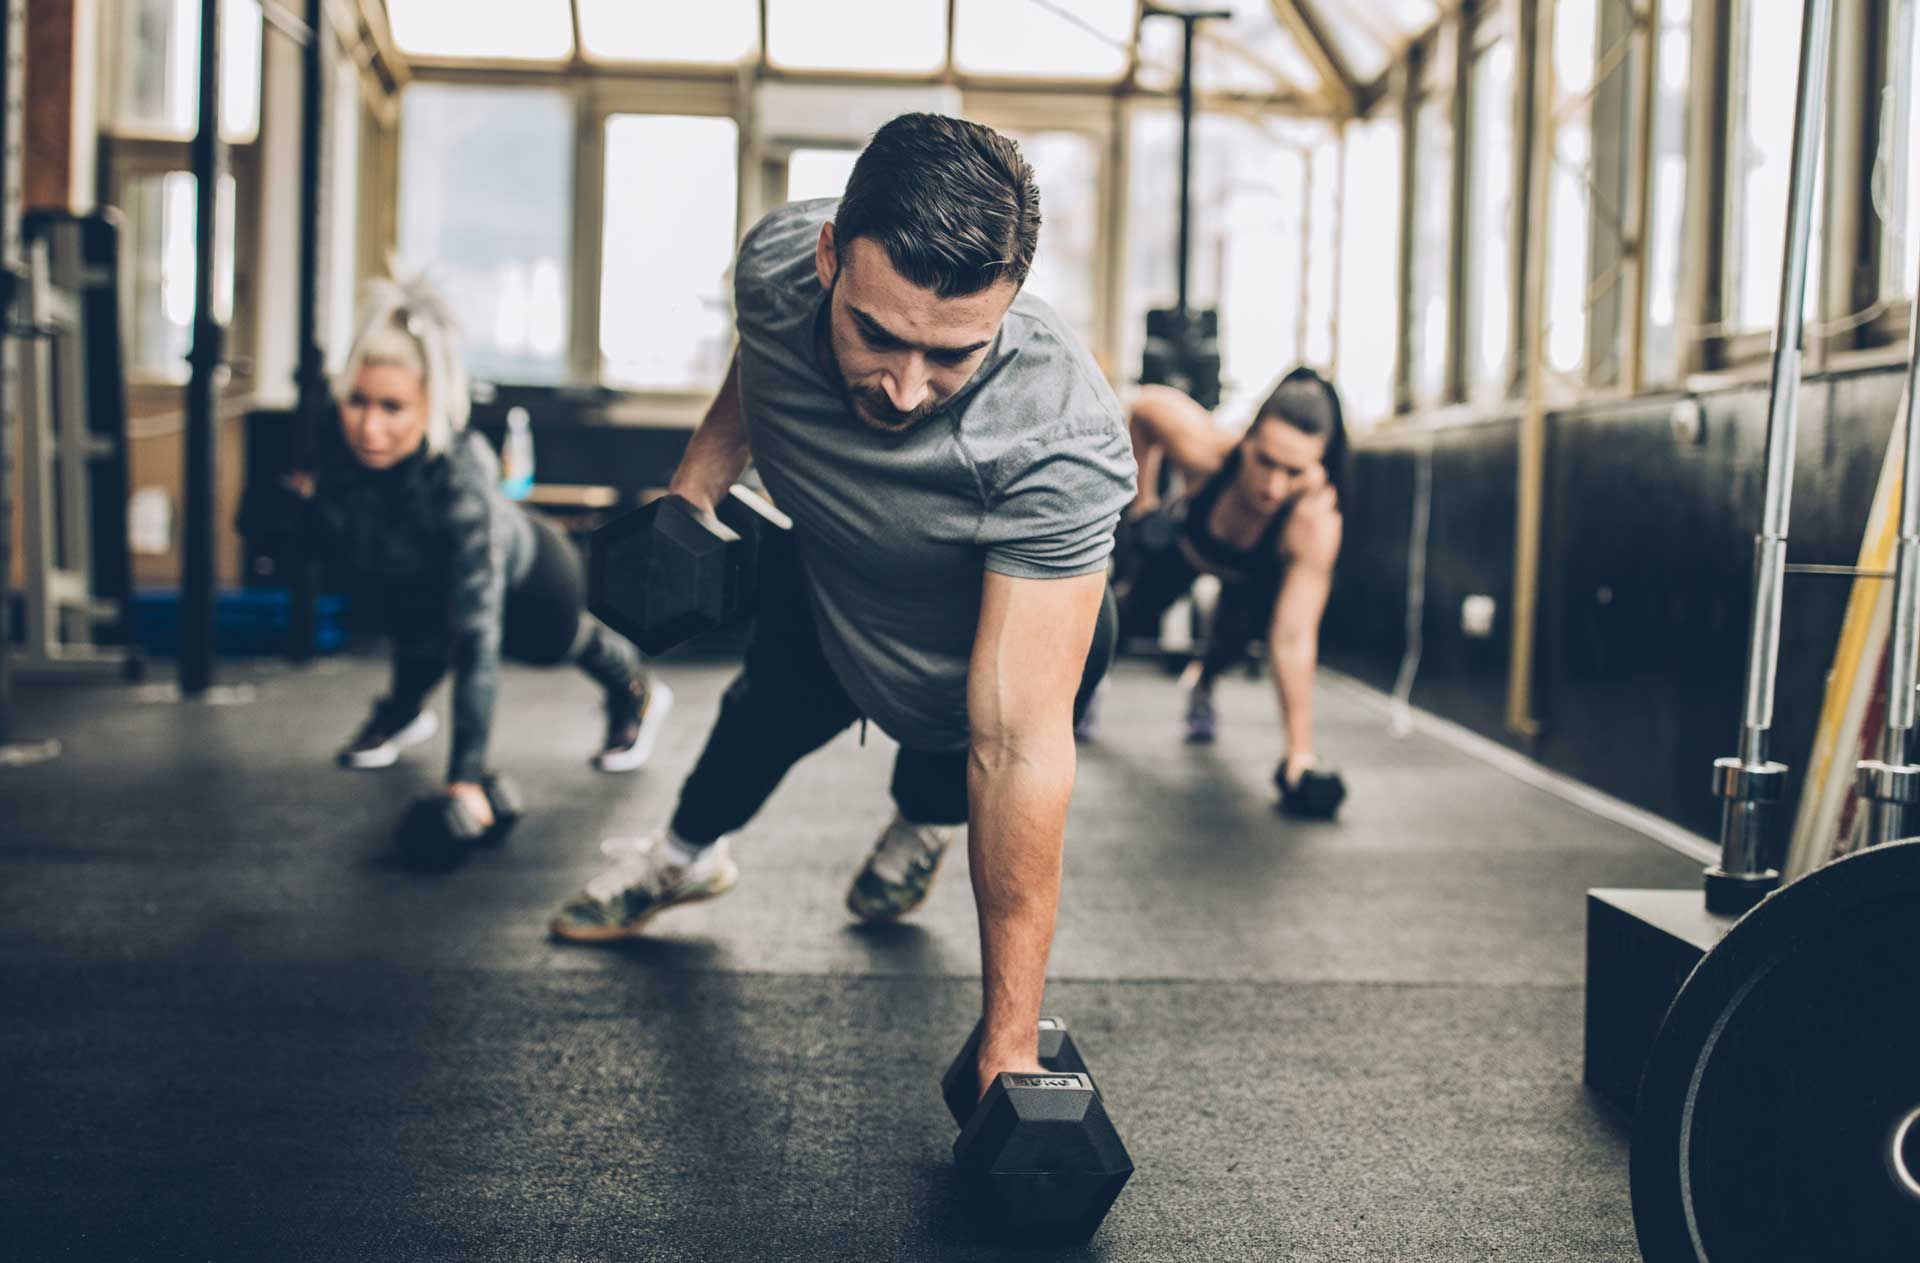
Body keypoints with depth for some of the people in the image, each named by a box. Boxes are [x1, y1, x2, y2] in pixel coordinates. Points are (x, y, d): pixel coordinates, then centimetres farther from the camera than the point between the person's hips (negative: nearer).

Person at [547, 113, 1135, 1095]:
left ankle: (925, 822, 18)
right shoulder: (777, 261, -33)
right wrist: (692, 488, -15)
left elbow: (1018, 745, -49)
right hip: (824, 581, 3)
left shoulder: (1063, 443, -48)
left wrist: (1008, 1053, -47)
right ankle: (686, 854, 57)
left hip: (1007, 620, -3)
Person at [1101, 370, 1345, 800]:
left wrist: (1300, 752, -46)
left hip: (1256, 572, -1)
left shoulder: (1316, 521, -46)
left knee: (1234, 640, -18)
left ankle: (1202, 680, 21)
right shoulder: (1205, 448, -44)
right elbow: (1145, 405, -21)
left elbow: (1293, 640, -45)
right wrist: (1143, 498, -16)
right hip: (1180, 541, 1)